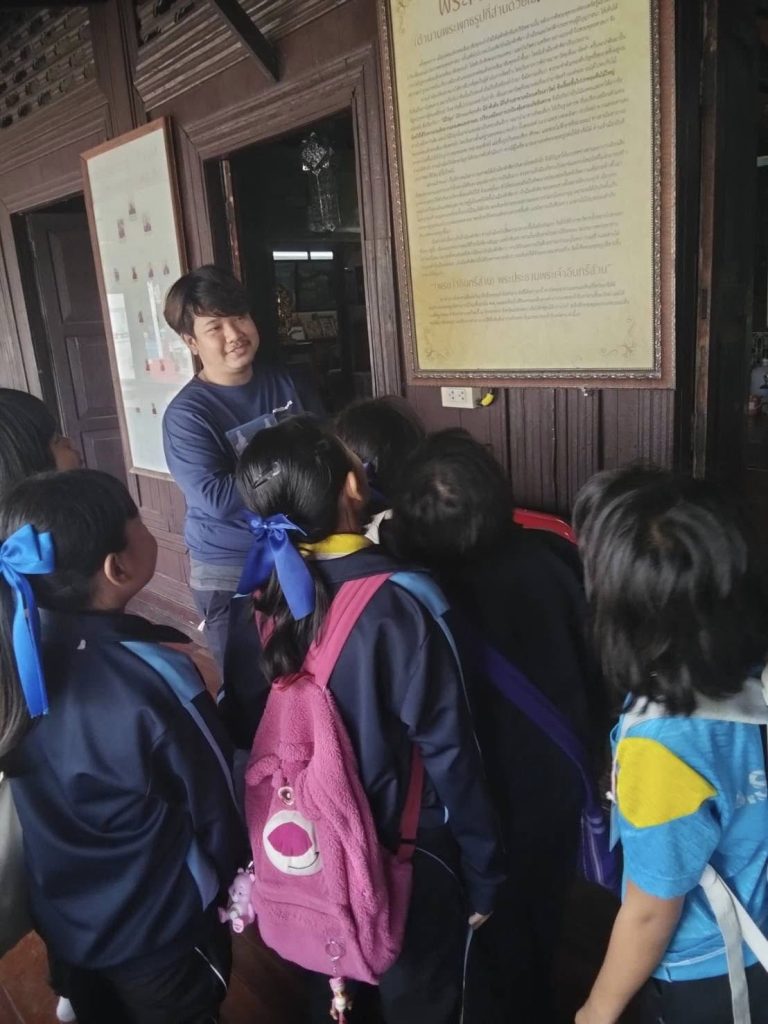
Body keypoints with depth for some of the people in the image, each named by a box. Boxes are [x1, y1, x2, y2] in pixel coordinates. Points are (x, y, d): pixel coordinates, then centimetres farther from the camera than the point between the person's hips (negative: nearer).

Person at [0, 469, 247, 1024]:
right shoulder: (155, 682, -35)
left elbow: (45, 804, -2)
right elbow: (216, 815, -18)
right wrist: (231, 878, 2)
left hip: (63, 918, 5)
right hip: (158, 931, -5)